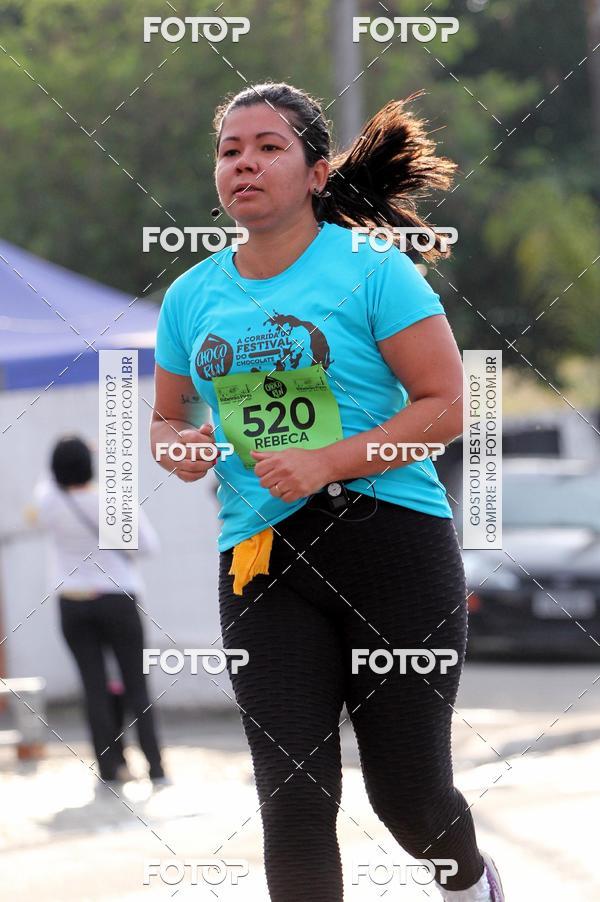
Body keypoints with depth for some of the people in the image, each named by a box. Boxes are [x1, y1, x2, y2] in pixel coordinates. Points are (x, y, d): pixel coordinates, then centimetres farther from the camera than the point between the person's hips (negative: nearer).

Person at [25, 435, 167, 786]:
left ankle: (110, 766, 2)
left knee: (95, 687, 5)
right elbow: (150, 543, -6)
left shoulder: (49, 502, -8)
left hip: (73, 604, 2)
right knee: (137, 687, 4)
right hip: (117, 599, -2)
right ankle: (155, 767, -1)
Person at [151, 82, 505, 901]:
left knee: (408, 795, 5)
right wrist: (179, 450, -3)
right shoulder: (192, 295, 9)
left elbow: (445, 407, -9)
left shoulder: (372, 270, -6)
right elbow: (166, 418, 22)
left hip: (393, 545, -3)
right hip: (260, 557, 3)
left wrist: (328, 463, -19)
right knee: (293, 799, -6)